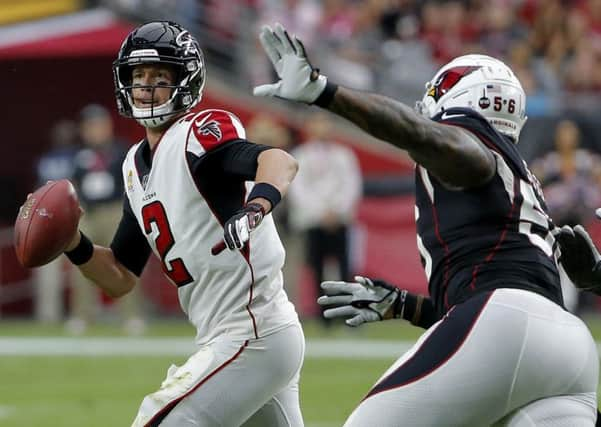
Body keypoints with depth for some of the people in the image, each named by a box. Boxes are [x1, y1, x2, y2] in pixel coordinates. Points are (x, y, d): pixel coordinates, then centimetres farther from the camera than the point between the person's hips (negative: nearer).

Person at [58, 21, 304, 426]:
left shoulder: (198, 134, -12)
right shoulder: (138, 165, 14)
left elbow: (281, 162, -33)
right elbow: (121, 278, 16)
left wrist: (255, 208, -53)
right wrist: (73, 243, -2)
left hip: (251, 338, -10)